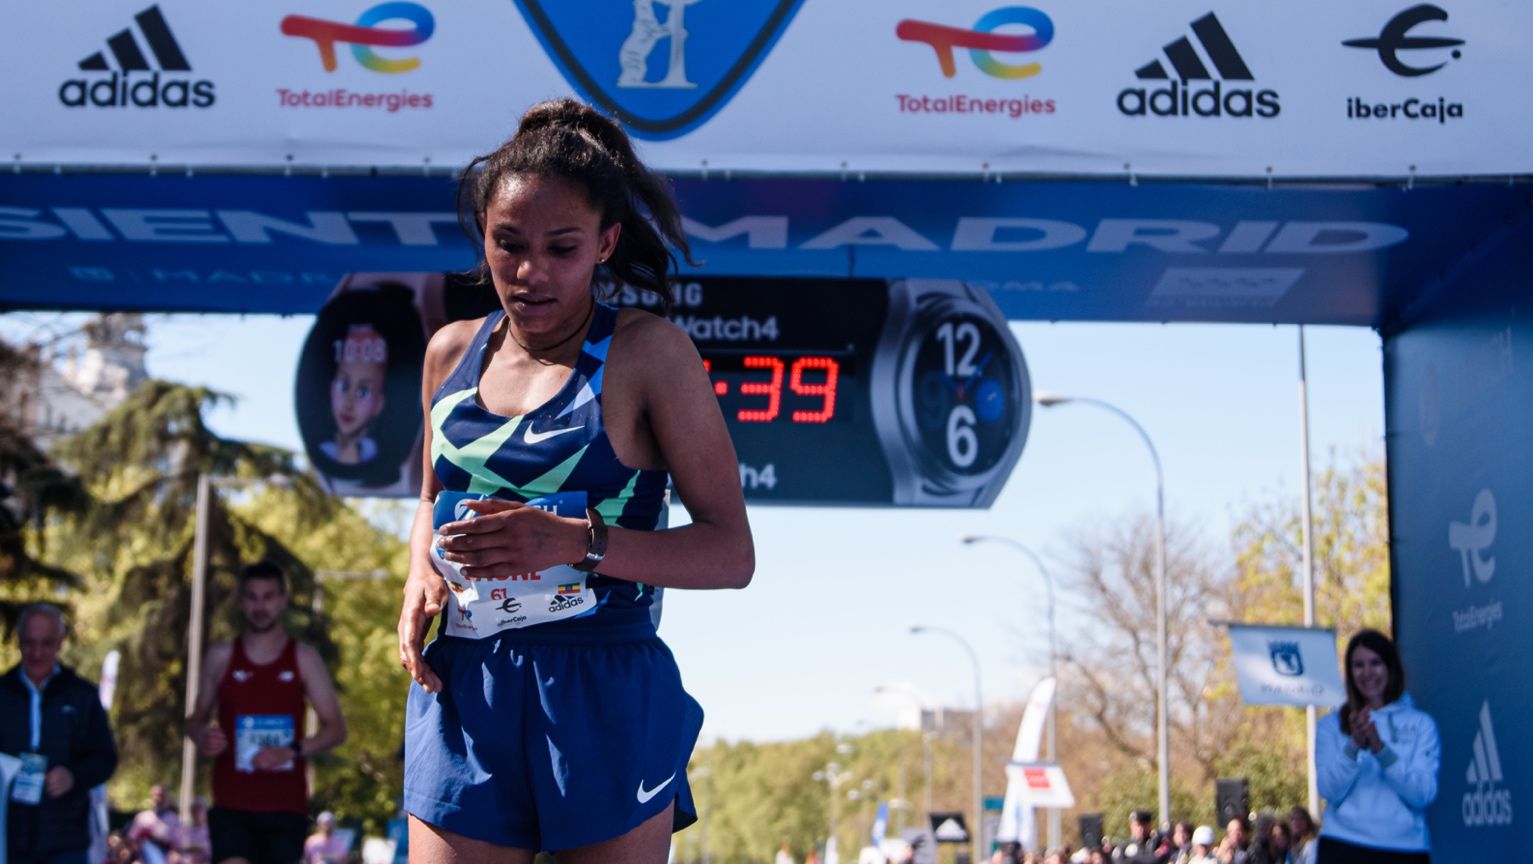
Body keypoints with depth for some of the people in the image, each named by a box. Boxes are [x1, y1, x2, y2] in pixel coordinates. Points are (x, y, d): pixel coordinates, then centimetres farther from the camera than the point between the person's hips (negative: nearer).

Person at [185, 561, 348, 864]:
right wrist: (201, 737, -8)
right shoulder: (221, 656, 7)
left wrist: (292, 751, -13)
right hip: (232, 805, -1)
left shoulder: (303, 658, 5)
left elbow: (336, 728, 3)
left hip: (287, 805, 1)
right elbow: (197, 718, 16)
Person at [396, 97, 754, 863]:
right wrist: (420, 576, 6)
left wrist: (577, 541, -19)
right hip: (464, 693, 4)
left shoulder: (649, 354, -4)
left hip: (606, 697, -3)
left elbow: (730, 553, -7)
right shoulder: (452, 352, 11)